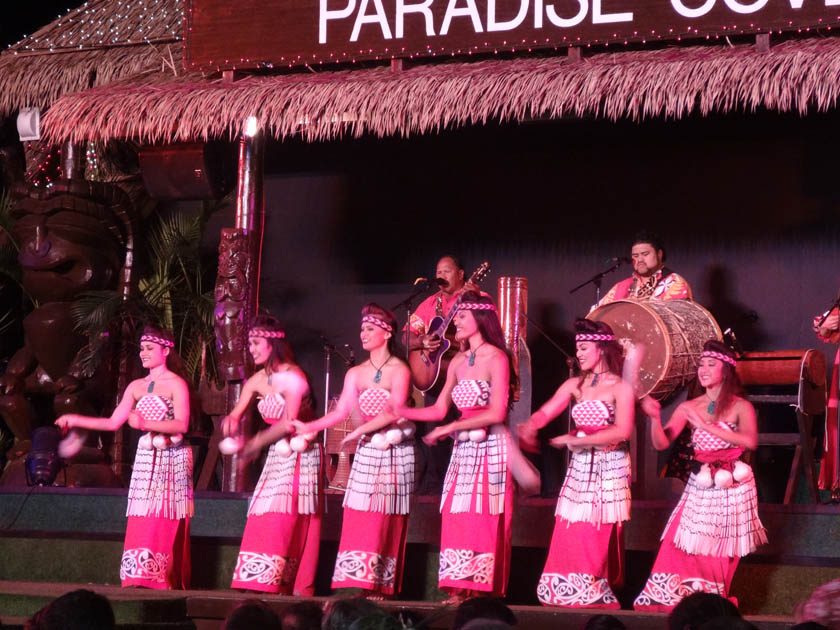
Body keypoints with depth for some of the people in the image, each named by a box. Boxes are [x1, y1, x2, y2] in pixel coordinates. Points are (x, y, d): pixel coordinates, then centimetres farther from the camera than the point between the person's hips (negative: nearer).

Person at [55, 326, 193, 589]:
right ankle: (143, 579, 3)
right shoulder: (137, 387, 13)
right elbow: (113, 422, 12)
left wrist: (145, 423, -25)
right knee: (141, 525, 0)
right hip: (145, 458, 6)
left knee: (165, 525, -8)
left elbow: (182, 424, -14)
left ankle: (166, 581, -4)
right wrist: (76, 420, 6)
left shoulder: (176, 384, -4)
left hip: (170, 459, -5)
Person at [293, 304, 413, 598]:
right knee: (358, 518, -1)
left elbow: (393, 412, -15)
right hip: (366, 452, 5)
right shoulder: (355, 374, 10)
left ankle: (380, 586, -1)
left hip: (394, 452, -5)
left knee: (385, 519, -4)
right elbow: (340, 412, 4)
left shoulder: (399, 370, -5)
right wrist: (308, 427, -8)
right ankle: (358, 583, 1)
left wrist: (361, 430, -20)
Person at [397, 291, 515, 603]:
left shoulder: (496, 359, -8)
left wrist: (450, 428, -13)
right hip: (463, 449, 7)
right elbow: (439, 410, 14)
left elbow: (497, 413, -15)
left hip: (490, 448, -7)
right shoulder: (458, 362, 13)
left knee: (483, 520, -5)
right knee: (457, 519, 3)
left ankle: (481, 592, -1)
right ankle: (460, 590, 7)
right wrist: (397, 411, 4)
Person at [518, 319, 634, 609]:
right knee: (570, 539, 0)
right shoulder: (575, 384, 10)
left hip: (608, 469, -5)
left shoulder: (620, 387, -5)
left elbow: (621, 432, -16)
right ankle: (572, 599, 7)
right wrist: (529, 427, -22)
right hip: (579, 468, 5)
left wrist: (576, 441, -17)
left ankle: (598, 599, 6)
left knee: (598, 542, -5)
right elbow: (545, 412, 0)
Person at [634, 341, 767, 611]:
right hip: (700, 486, 3)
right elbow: (661, 443, -3)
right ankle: (669, 599, 4)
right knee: (683, 548, -5)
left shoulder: (740, 407, -5)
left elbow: (750, 441, -24)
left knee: (720, 552, 3)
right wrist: (655, 417, -24)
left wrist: (706, 425, -24)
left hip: (732, 486, -3)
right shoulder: (688, 408, 4)